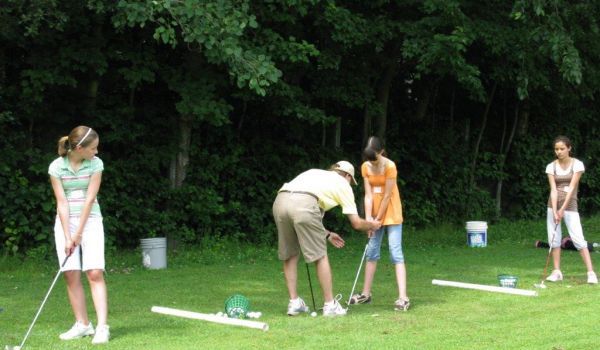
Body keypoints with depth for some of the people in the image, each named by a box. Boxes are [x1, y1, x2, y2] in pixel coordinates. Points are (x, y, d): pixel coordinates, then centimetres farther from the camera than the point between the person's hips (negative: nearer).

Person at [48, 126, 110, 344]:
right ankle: (83, 325, 9)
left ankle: (102, 327, -14)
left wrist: (78, 234, -13)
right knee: (71, 275, -1)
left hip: (90, 220, -1)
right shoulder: (56, 167, -6)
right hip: (65, 221, 1)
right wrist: (67, 237, -14)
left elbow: (90, 199, -9)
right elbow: (62, 202, -9)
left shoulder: (96, 164, -5)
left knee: (95, 273, -11)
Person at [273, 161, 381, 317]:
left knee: (289, 256, 19)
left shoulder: (315, 173, 38)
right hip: (303, 204, -5)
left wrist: (327, 234, 48)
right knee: (320, 256, 8)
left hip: (279, 200, 5)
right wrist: (372, 225, 45)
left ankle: (294, 302, 23)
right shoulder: (343, 184, 24)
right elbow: (356, 223, 23)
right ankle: (330, 305, 15)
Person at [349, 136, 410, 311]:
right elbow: (368, 195, -5)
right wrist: (368, 218, -14)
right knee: (371, 252, 10)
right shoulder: (365, 167, -3)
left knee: (396, 252, -12)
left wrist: (378, 219, -14)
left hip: (391, 213, -6)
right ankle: (366, 293, 18)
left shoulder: (390, 166, -19)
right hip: (375, 213, 6)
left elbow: (387, 196, -17)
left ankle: (403, 297, -17)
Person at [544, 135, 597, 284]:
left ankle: (591, 272, -10)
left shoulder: (577, 164, -6)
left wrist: (562, 209, -19)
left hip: (570, 205, -3)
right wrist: (554, 211, -17)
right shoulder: (551, 166, 1)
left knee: (578, 239, -10)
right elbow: (553, 189, -6)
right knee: (554, 238, 3)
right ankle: (557, 272, 11)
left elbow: (571, 187, -13)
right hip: (553, 205, 3)